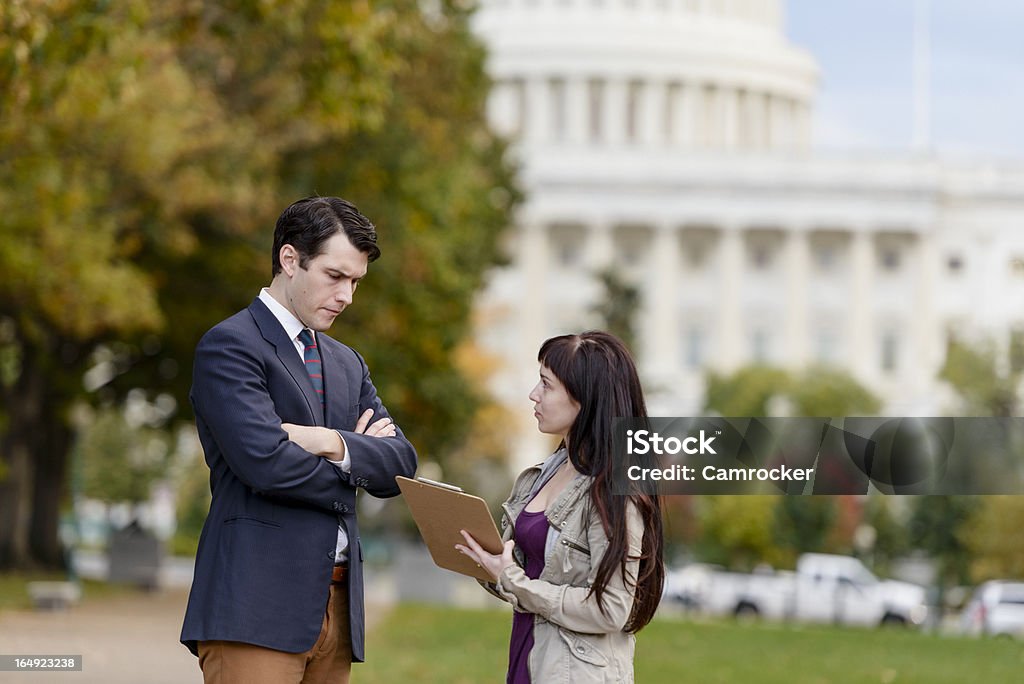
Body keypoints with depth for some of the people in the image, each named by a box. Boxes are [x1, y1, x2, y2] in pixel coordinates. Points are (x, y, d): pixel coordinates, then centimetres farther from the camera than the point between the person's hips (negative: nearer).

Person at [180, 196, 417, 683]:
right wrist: (354, 460, 2)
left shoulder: (347, 364, 22)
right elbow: (265, 461, -16)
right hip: (257, 605, -7)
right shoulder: (229, 346, -2)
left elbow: (401, 465, 12)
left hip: (335, 604, 7)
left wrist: (333, 443, -8)